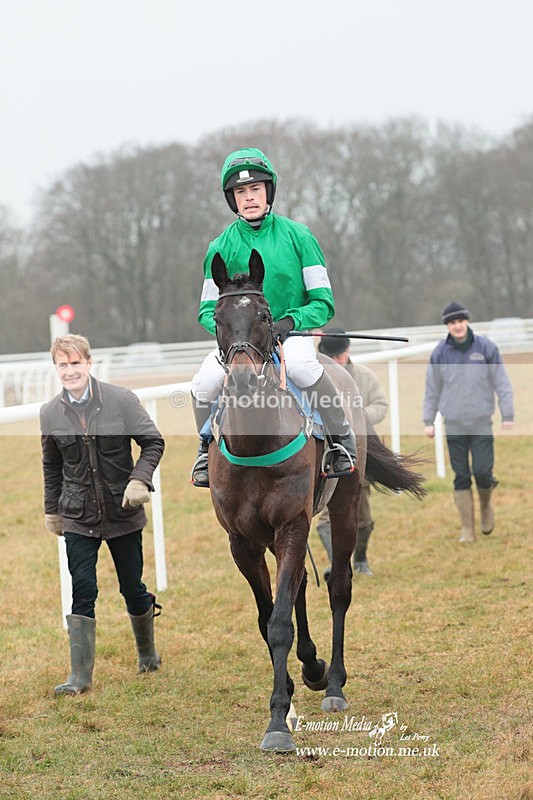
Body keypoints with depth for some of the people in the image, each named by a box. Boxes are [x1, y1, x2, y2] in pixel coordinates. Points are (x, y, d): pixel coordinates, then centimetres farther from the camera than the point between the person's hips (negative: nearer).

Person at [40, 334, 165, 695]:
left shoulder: (121, 400, -10)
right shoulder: (51, 413, -2)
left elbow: (153, 442, -4)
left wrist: (140, 479, -18)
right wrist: (51, 510, 16)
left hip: (123, 513, -1)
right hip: (78, 519, 1)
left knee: (133, 588, 10)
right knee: (83, 591, -5)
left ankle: (148, 652, 35)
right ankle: (80, 676, -2)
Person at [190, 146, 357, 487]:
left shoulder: (297, 236, -1)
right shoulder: (221, 247, 3)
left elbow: (323, 303, -2)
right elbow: (208, 309, 7)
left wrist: (290, 321, -20)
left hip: (291, 334, -2)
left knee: (301, 365, -37)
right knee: (204, 383, -26)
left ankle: (342, 437, -14)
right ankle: (207, 446, 6)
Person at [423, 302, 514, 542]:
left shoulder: (486, 348, -3)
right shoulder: (440, 353, 1)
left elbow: (502, 383, 0)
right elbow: (432, 390, 9)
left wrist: (507, 416, -3)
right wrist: (428, 421, 6)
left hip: (481, 424, -1)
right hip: (454, 426, 1)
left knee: (482, 472, -8)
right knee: (461, 477, 2)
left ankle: (485, 505, 24)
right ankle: (467, 528, 9)